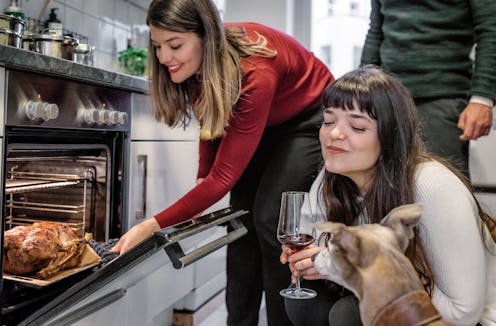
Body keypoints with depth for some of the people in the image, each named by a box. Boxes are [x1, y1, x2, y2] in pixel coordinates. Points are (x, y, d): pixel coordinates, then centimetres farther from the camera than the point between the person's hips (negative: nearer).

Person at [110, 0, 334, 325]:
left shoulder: (256, 73, -38)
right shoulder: (203, 61, -18)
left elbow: (224, 176, -38)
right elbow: (211, 119, 2)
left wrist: (153, 226, -38)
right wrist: (202, 181, -9)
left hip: (310, 117, -6)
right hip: (263, 122, 7)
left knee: (270, 218, -17)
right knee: (241, 215, -2)